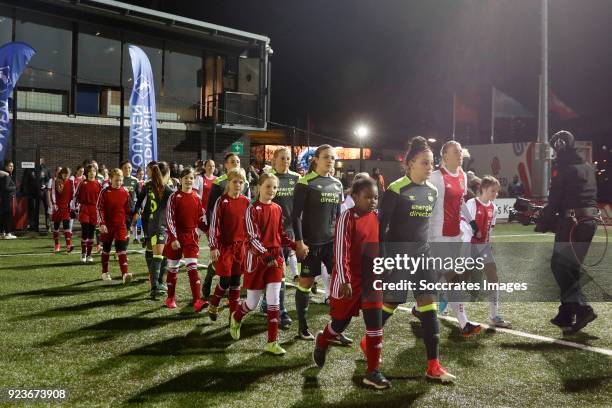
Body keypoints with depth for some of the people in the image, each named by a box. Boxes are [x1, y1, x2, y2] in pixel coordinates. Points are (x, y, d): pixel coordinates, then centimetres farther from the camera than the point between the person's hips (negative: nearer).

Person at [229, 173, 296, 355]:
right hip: (257, 258, -4)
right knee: (253, 303, 6)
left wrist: (295, 245, -4)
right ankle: (236, 318, 40)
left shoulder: (278, 209, 5)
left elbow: (281, 234, 12)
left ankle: (272, 342, 5)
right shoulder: (252, 209, -10)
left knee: (274, 301, -1)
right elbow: (253, 238, -16)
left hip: (276, 258, 4)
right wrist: (266, 254, -29)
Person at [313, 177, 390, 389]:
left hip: (372, 280, 5)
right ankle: (321, 342, 43)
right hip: (349, 281, -5)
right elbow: (340, 252, -19)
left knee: (375, 324, -2)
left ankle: (373, 372, 6)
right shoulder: (347, 218, -15)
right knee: (341, 322, 11)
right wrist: (344, 280, -24)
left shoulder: (377, 217, 4)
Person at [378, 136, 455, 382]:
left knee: (429, 305, -3)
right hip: (397, 255, -6)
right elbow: (381, 225, -11)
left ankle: (433, 366, -1)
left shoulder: (432, 191, 7)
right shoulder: (396, 190, -13)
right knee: (391, 303, 5)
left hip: (421, 254, 6)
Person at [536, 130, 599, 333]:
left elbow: (555, 199, -10)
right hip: (591, 219, 8)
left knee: (559, 265, -3)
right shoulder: (588, 167, 17)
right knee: (572, 267, 13)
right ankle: (566, 315, 15)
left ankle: (582, 308, -15)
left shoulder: (562, 167, -7)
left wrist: (543, 223, 2)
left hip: (572, 221, -8)